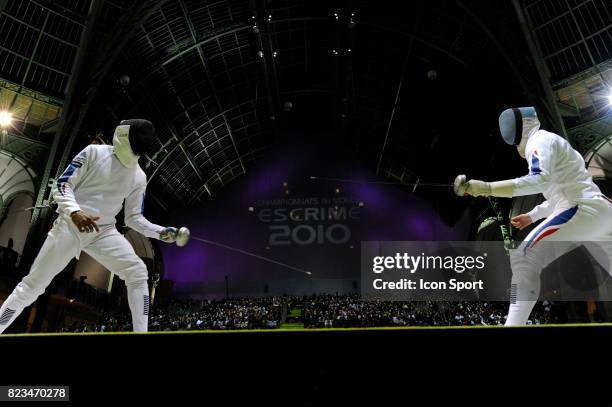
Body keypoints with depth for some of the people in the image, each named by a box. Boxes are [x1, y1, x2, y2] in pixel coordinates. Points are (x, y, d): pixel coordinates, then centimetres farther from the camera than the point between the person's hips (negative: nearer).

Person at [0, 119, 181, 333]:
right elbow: (62, 185, -7)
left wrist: (161, 232, -7)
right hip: (69, 225, -2)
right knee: (32, 285, 0)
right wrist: (74, 212, -27)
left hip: (104, 231, 3)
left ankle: (141, 332, -8)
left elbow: (133, 217, 9)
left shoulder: (139, 176, 5)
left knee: (138, 273, -15)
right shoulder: (94, 152, -5)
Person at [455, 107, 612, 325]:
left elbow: (541, 180, -26)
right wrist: (532, 215, 30)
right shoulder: (551, 142, 24)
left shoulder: (539, 141, -5)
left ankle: (515, 323, -19)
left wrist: (488, 188, -31)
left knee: (523, 259, -14)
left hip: (581, 211, -10)